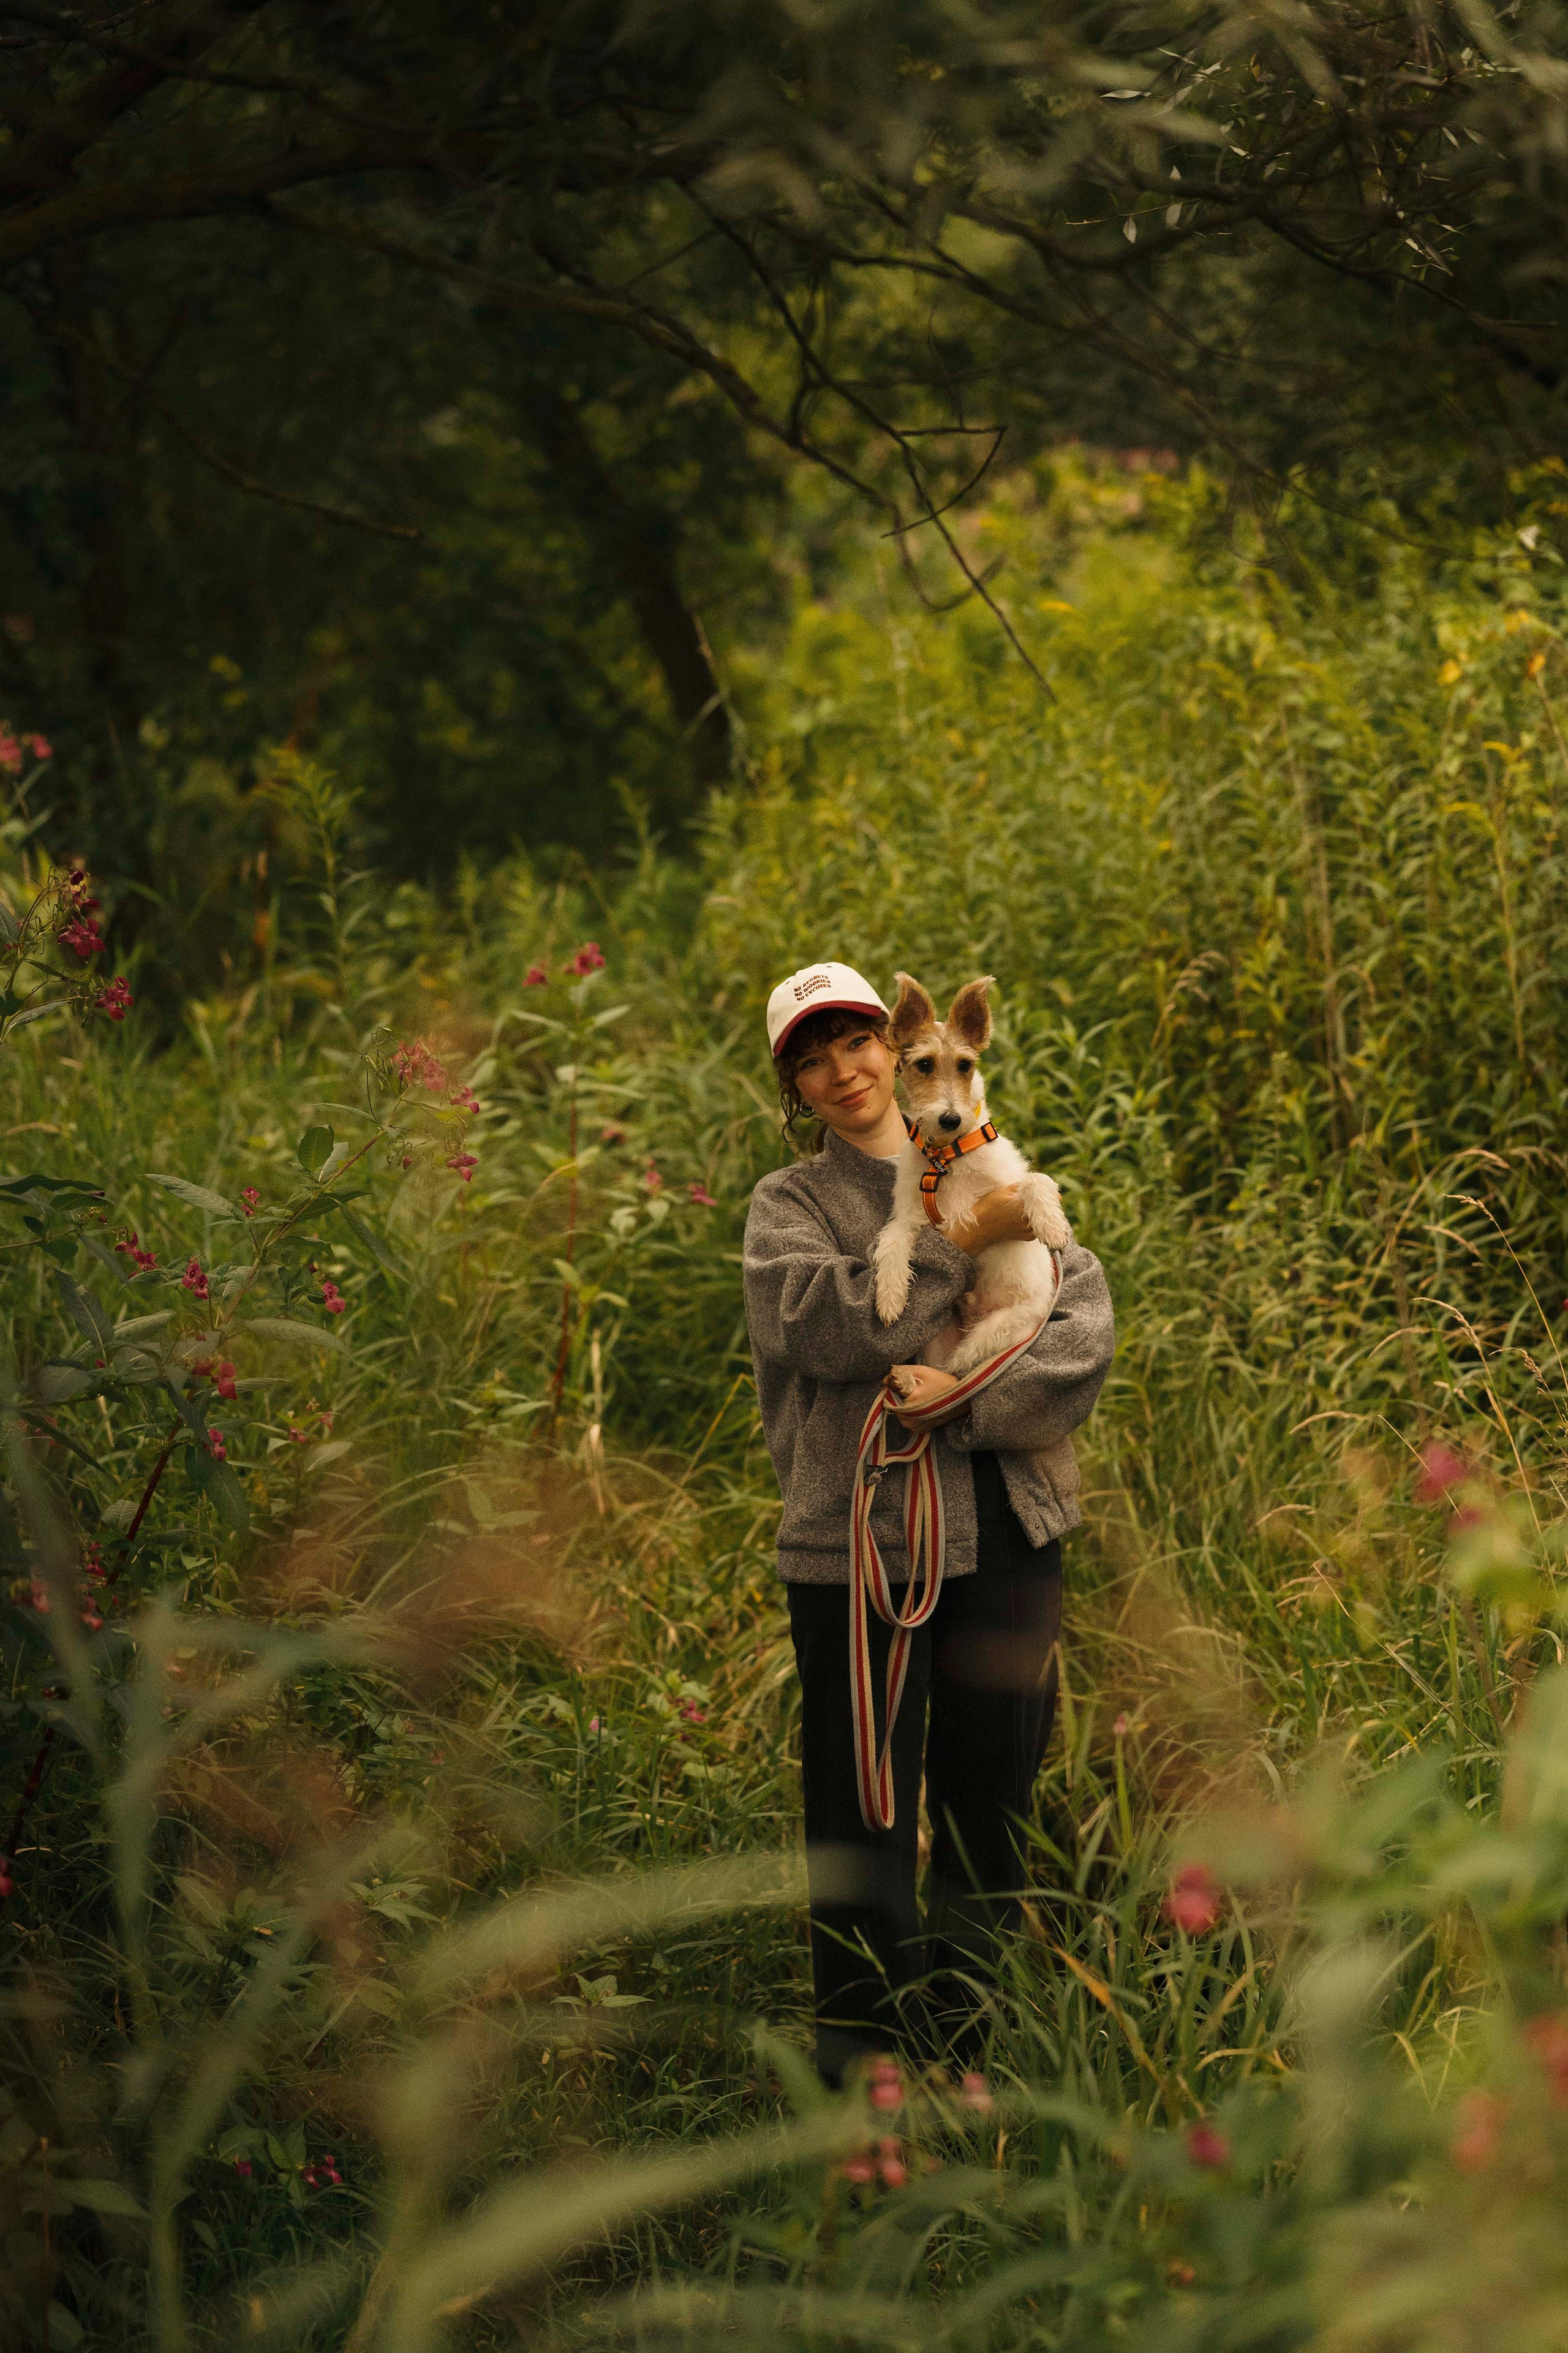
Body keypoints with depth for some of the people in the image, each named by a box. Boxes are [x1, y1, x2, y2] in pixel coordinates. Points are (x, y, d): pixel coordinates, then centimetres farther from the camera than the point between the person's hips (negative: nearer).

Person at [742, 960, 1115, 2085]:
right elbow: (832, 1324, -13)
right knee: (866, 1811, -1)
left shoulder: (994, 1179, 12)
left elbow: (1087, 1324, -1)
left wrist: (970, 1400, -15)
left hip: (1007, 1535, 3)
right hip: (859, 1537, -3)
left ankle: (961, 2047, 19)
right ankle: (862, 2063, 10)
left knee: (994, 1801, 7)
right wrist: (960, 1245, -12)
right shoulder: (789, 1206, 7)